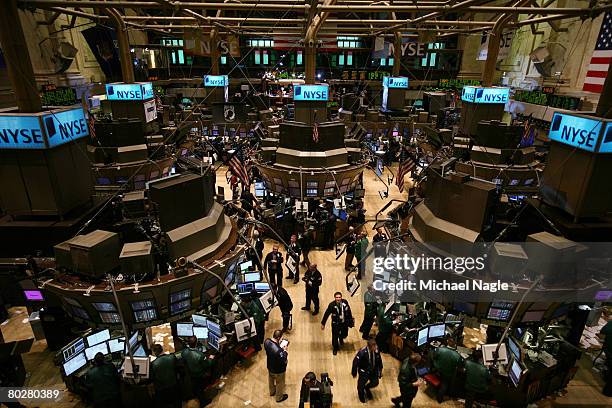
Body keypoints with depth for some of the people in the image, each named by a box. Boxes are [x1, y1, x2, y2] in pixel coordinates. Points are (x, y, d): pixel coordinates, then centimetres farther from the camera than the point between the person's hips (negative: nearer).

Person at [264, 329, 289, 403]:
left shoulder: (267, 341, -23)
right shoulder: (278, 350, -45)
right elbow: (284, 361, -30)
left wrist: (278, 344, -7)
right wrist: (284, 351, -20)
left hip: (270, 366, 7)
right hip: (278, 370, -6)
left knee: (271, 379, 34)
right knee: (279, 383, 24)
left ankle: (272, 392, 62)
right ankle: (279, 397, 49)